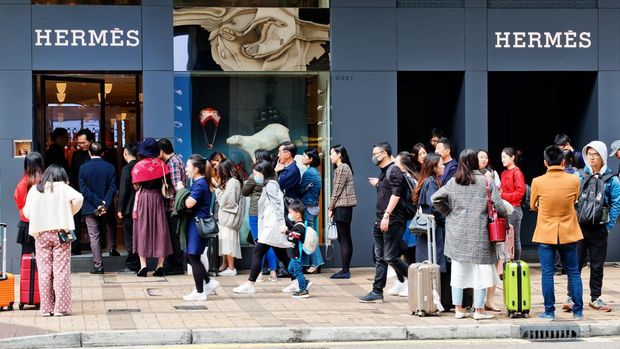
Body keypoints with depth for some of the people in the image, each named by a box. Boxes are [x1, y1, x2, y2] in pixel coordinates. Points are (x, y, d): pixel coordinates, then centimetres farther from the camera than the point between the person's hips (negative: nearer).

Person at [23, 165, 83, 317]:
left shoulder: (34, 189, 7)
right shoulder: (63, 188, 1)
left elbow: (27, 212, 3)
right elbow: (78, 198, -14)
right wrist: (70, 213, 1)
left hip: (40, 234, 2)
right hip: (60, 232, -2)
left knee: (44, 271, 6)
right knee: (61, 271, 0)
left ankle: (46, 308, 8)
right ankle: (61, 308, -2)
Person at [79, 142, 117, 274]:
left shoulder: (84, 168, -6)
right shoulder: (110, 167, -3)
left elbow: (84, 189, -11)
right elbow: (113, 188, -8)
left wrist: (98, 203, -12)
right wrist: (104, 204, -12)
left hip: (90, 208, -1)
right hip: (106, 208, 1)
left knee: (94, 237, 0)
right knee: (110, 228, 29)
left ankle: (98, 265, -3)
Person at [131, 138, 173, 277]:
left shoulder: (139, 165, -7)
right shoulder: (161, 164, -1)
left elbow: (136, 186, -7)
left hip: (143, 198, -2)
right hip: (158, 198, 2)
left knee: (143, 229, 4)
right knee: (160, 229, 7)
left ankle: (143, 266, -3)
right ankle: (160, 266, 4)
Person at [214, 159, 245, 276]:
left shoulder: (232, 182, -15)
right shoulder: (229, 181, 15)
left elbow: (224, 200, -17)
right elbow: (222, 200, 15)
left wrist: (218, 187, -9)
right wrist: (218, 186, 7)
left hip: (229, 216, -9)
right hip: (225, 216, 9)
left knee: (228, 241, -6)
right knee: (224, 240, 12)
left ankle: (231, 268, -2)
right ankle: (224, 265, 18)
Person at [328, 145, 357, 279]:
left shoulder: (342, 168, -12)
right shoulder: (345, 167, 19)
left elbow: (337, 190, -14)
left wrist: (331, 208, -9)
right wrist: (334, 207, 14)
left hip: (342, 206, -10)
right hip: (345, 207, 10)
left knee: (343, 239, -9)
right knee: (346, 239, 10)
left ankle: (345, 271, -9)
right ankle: (346, 270, 13)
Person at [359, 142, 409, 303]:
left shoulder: (394, 171, -12)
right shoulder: (384, 172, 17)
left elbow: (396, 194, -22)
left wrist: (387, 215, -27)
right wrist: (378, 184, 28)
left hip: (392, 222, -10)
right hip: (380, 222, 10)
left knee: (390, 257, -9)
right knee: (380, 258, 8)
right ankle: (377, 292, 10)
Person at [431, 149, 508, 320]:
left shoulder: (453, 182, 2)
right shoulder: (486, 182, -7)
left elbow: (435, 199, -1)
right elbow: (498, 206, -9)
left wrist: (448, 212, 12)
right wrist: (505, 217, 9)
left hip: (457, 232, 3)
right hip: (479, 232, -3)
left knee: (458, 269, 10)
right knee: (480, 269, 5)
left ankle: (458, 308, 14)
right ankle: (479, 309, 6)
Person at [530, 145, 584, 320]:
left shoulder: (538, 182, -11)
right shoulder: (574, 181, -8)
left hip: (546, 234, -1)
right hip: (568, 233, 2)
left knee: (547, 273, 4)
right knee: (573, 273, 11)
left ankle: (549, 311, 6)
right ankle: (578, 311, 13)